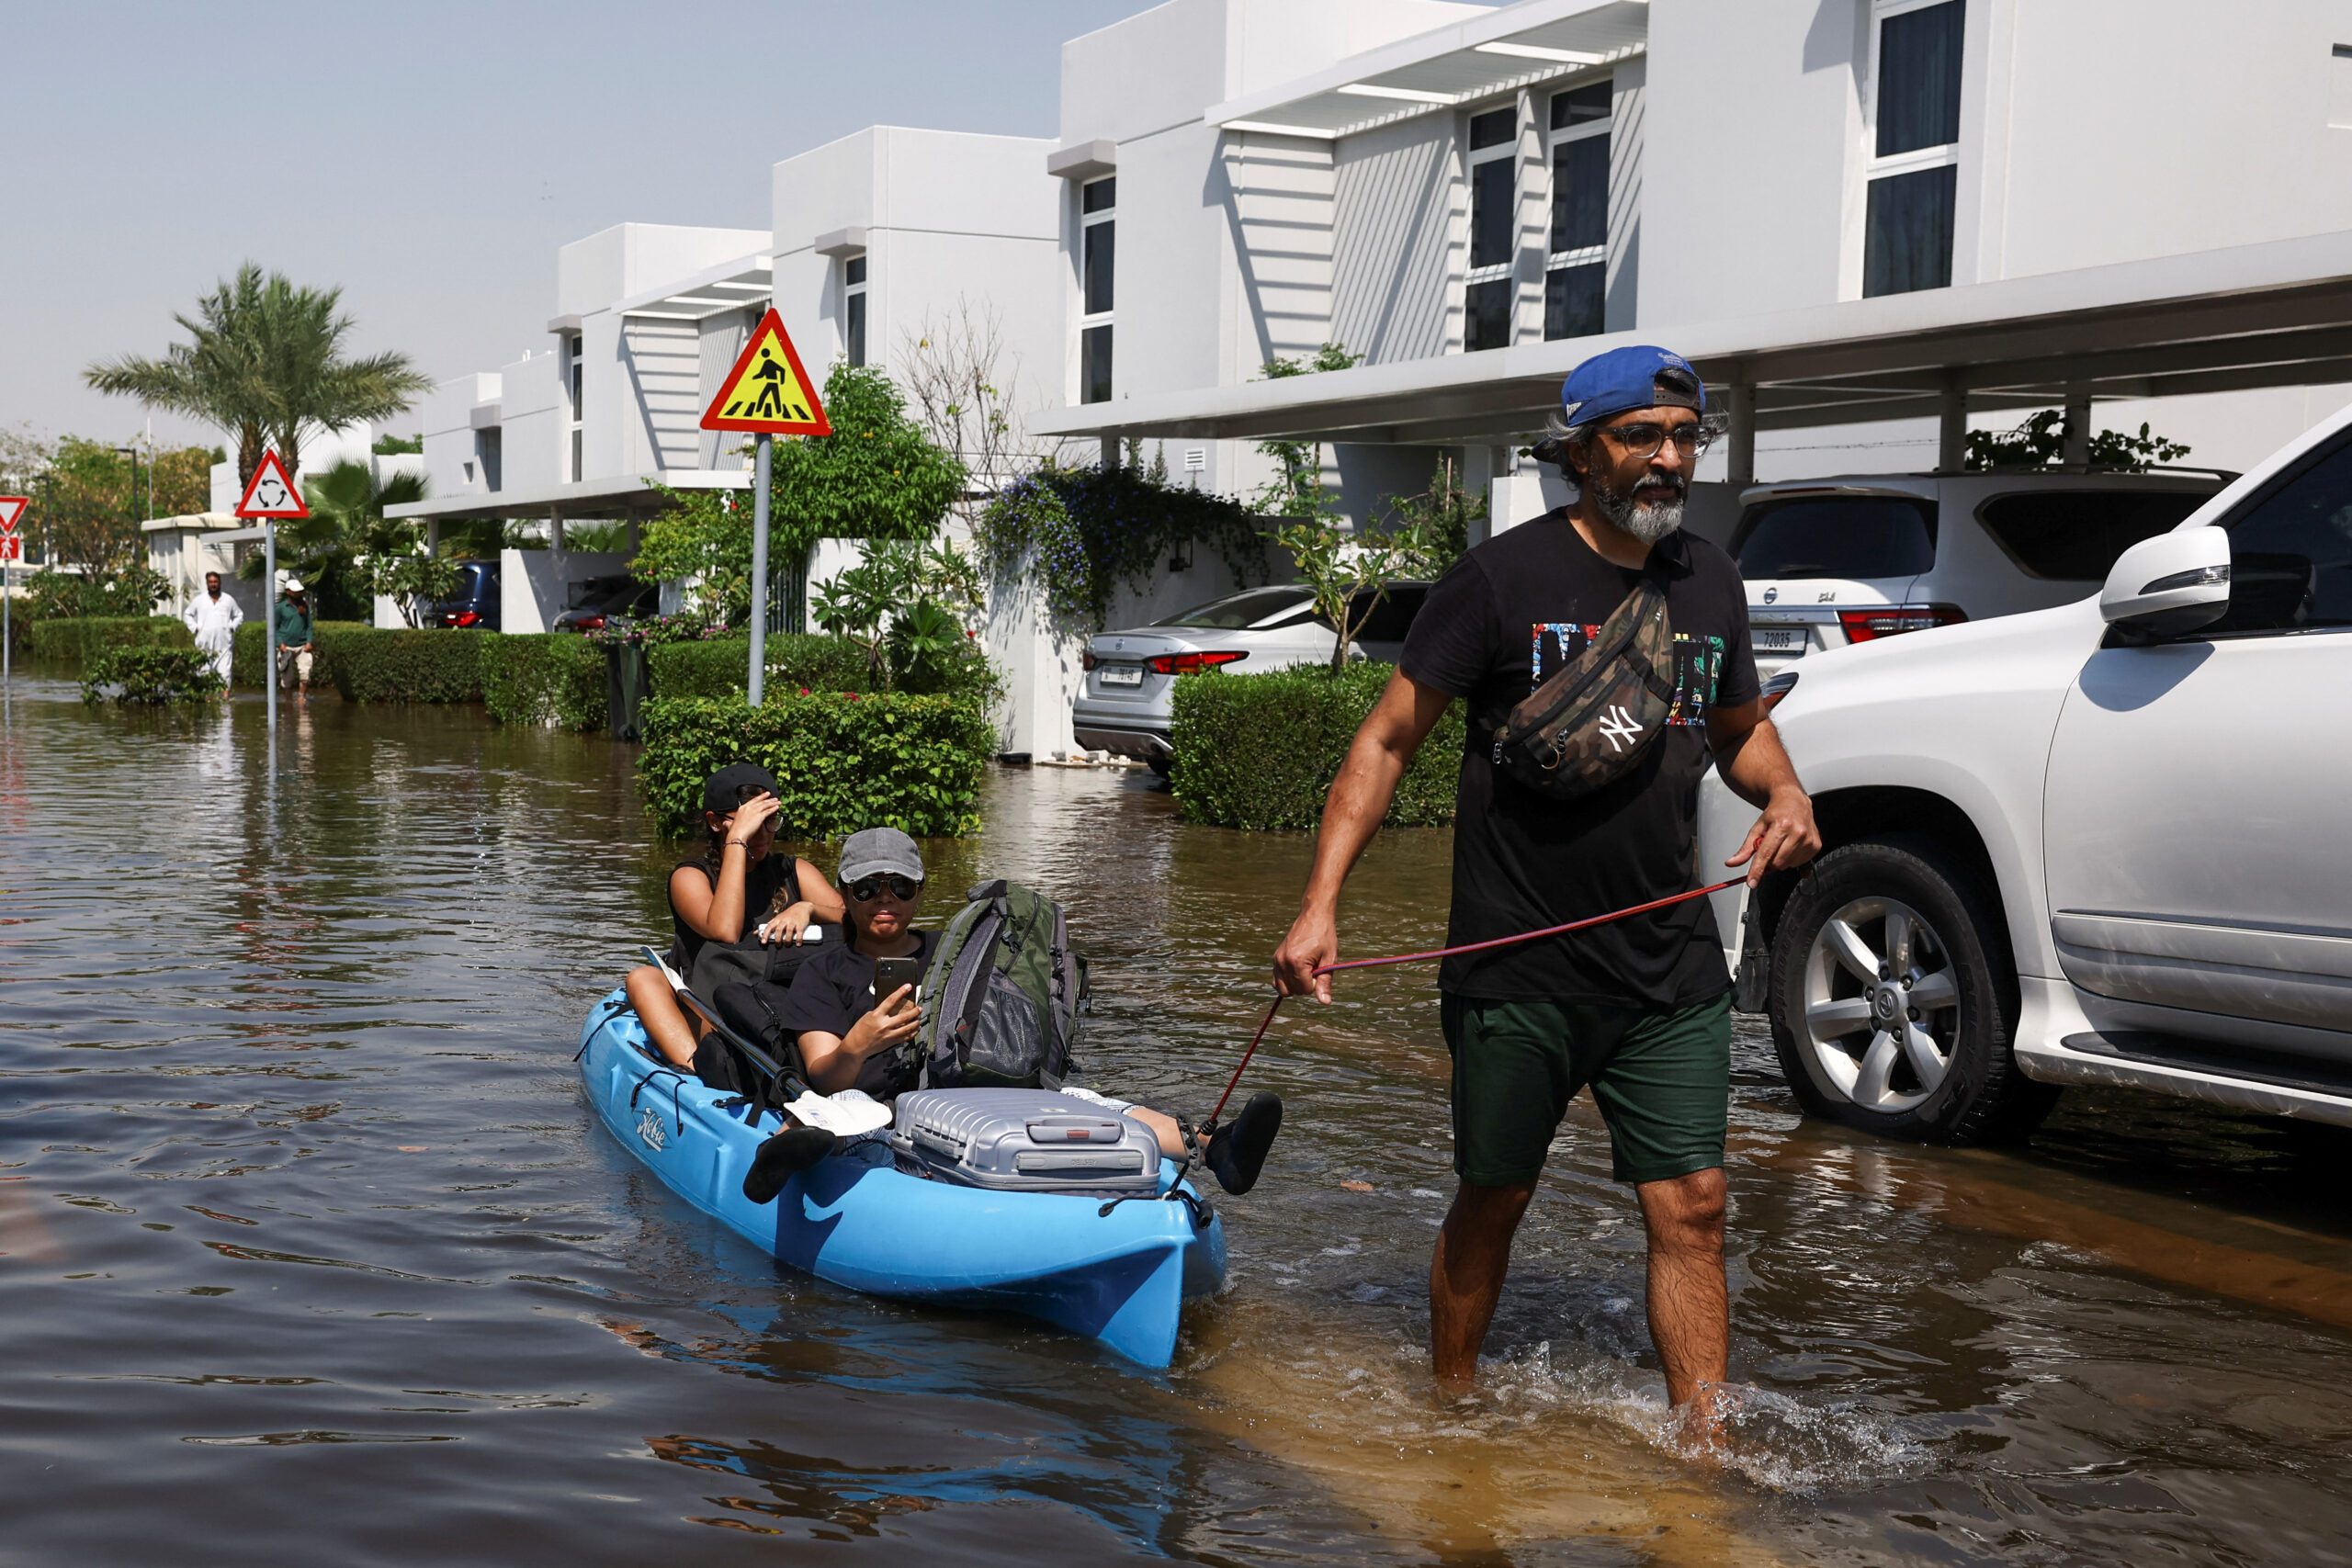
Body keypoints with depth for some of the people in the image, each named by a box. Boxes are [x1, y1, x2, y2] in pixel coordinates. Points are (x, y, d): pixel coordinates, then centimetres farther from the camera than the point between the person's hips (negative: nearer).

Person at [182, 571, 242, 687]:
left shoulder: (229, 600, 10)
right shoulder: (199, 600, 10)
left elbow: (239, 615, 19)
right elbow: (187, 614, 20)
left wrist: (232, 627, 4)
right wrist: (194, 628, 6)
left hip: (224, 644, -1)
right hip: (205, 645, 1)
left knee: (224, 672, -9)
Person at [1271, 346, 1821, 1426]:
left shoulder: (1708, 581, 9)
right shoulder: (1503, 578, -7)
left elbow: (1738, 725, 26)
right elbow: (1387, 740, -6)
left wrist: (1784, 791, 2)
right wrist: (1320, 904, -15)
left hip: (1672, 968, 4)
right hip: (1518, 969, -4)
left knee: (1690, 1208, 0)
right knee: (1492, 1202, 9)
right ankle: (1449, 1409, 30)